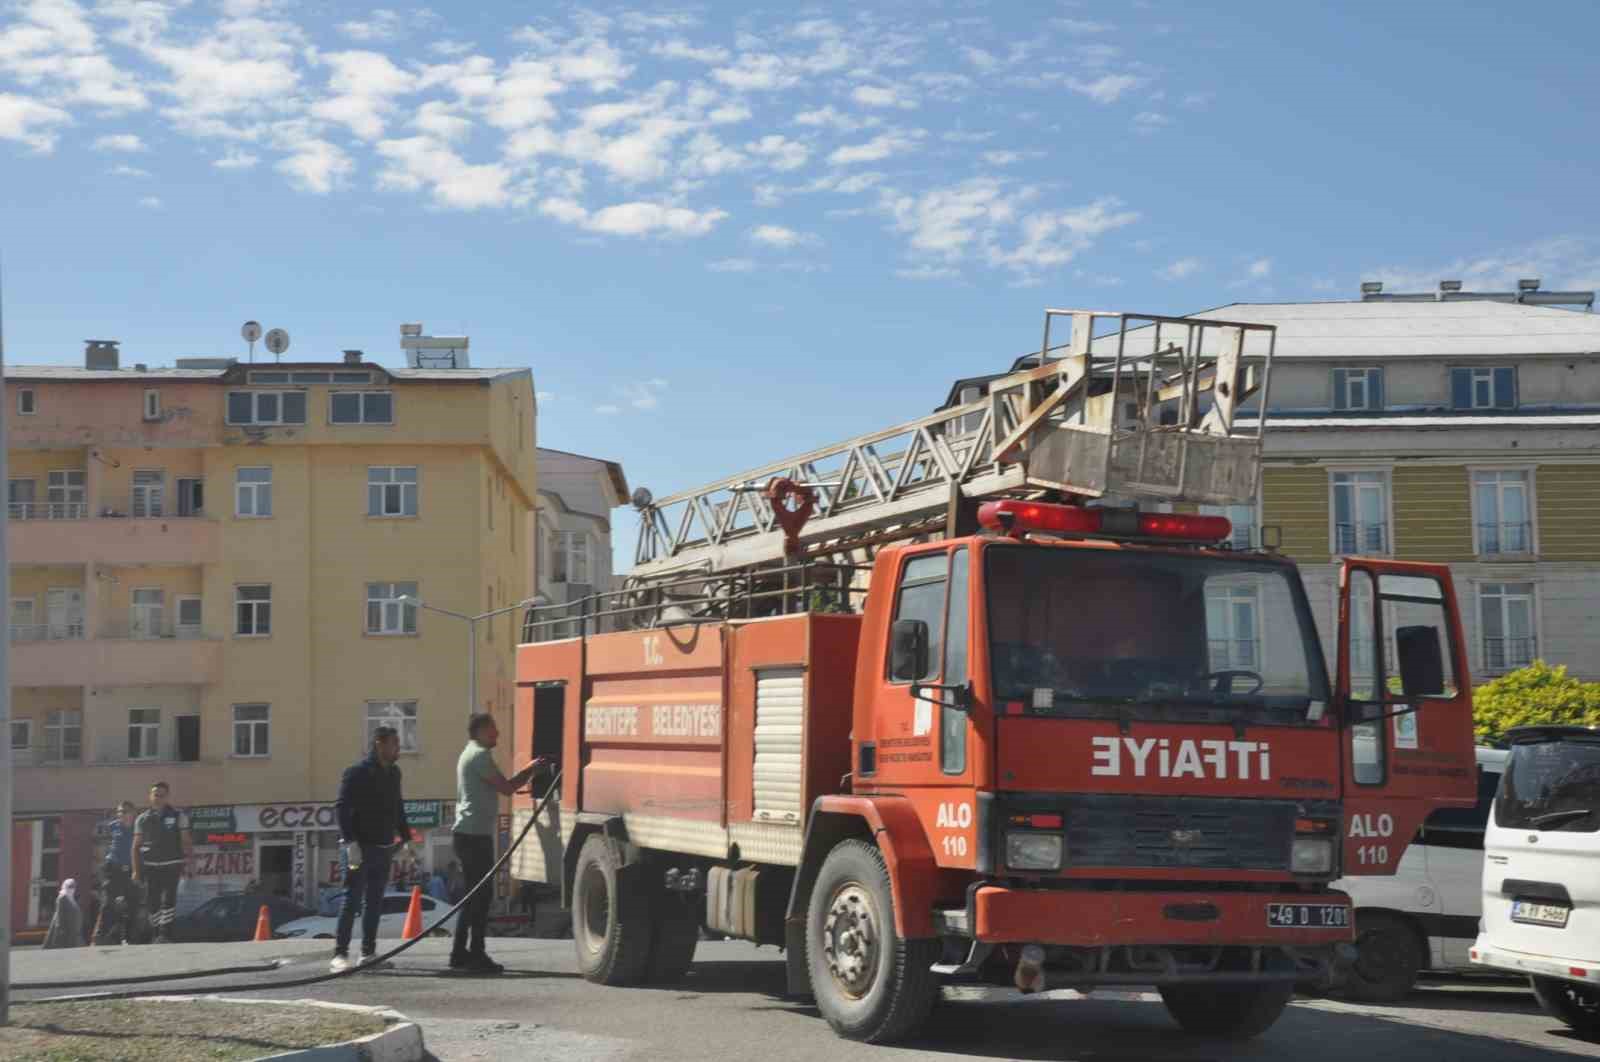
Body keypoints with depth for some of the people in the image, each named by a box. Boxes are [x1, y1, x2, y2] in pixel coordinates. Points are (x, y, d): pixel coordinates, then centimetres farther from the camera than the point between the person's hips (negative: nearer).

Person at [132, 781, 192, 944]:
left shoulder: (178, 816, 3)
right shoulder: (143, 819, 9)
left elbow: (186, 842, 4)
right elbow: (136, 846, 10)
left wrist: (187, 864, -4)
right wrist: (136, 870, 4)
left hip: (172, 865, -2)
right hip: (150, 866, 2)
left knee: (169, 899, -12)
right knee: (152, 902, 1)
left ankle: (166, 934, -12)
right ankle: (157, 935, 12)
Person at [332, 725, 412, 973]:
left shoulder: (393, 773, 14)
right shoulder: (357, 773, -10)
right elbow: (343, 808, -16)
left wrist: (406, 838, 16)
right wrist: (350, 841, -23)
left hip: (384, 847, 7)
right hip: (361, 848, -7)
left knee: (375, 902, 9)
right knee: (352, 901, -7)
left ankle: (368, 953, 15)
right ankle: (340, 954, -5)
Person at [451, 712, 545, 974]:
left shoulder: (470, 754, 21)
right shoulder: (480, 755, -11)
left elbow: (498, 787, 22)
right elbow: (506, 787, -15)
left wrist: (528, 771, 15)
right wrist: (531, 769, -3)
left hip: (466, 833, 10)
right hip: (475, 833, -10)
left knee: (473, 895, 14)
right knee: (482, 895, -8)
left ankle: (460, 953, 15)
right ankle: (476, 955, -7)